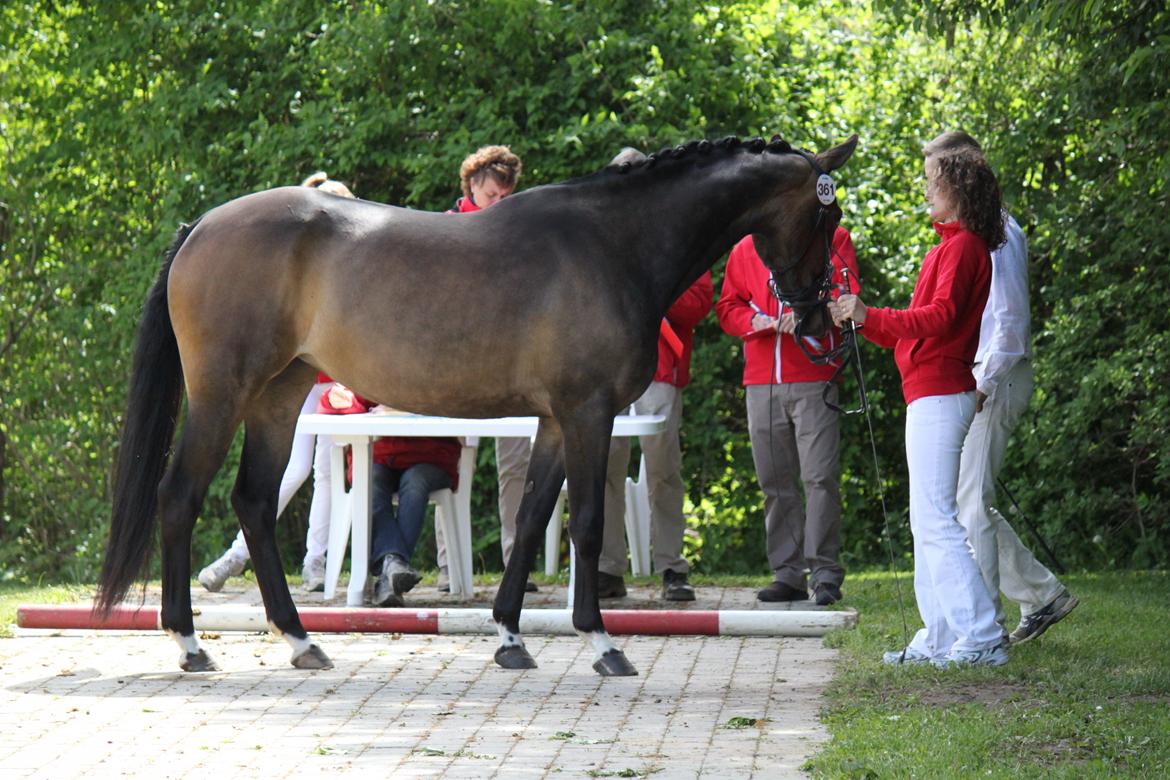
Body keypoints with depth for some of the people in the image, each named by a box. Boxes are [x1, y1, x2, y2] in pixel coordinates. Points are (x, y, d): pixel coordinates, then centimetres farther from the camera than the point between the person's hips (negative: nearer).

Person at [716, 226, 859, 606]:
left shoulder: (832, 240, 7)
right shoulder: (744, 250, 16)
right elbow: (727, 306, 17)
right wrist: (753, 321, -5)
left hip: (814, 379, -4)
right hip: (762, 382, 4)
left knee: (819, 475, -10)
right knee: (775, 481, 5)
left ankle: (825, 573, -8)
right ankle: (788, 574, 10)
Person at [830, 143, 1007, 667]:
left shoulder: (963, 246, -10)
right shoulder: (948, 247, 20)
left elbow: (941, 317, -24)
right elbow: (912, 333, 23)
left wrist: (871, 316, -27)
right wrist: (860, 320, 16)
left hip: (939, 396, -11)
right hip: (931, 393, 11)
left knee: (936, 521, -12)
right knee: (927, 521, 12)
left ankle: (981, 638, -13)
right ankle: (940, 640, 14)